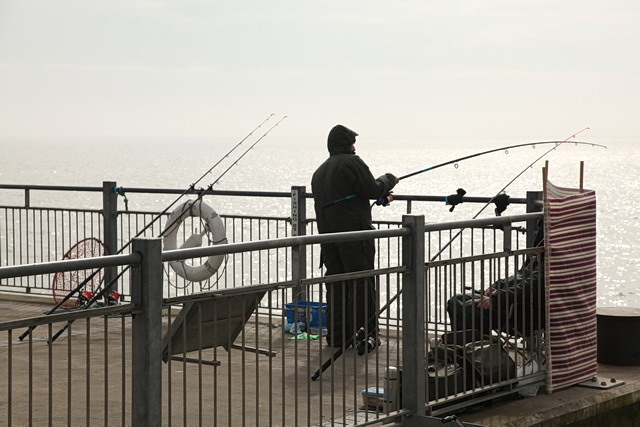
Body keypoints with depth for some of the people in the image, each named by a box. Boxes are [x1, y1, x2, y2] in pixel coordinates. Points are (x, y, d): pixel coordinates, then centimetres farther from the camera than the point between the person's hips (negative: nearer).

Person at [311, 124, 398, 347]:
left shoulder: (319, 172, 19)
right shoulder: (352, 162, -7)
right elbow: (373, 190, -12)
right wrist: (388, 180, 9)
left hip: (327, 235, 8)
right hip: (354, 231, -8)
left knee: (335, 284, 10)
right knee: (361, 284, -4)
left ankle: (336, 335, 10)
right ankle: (366, 335, -4)